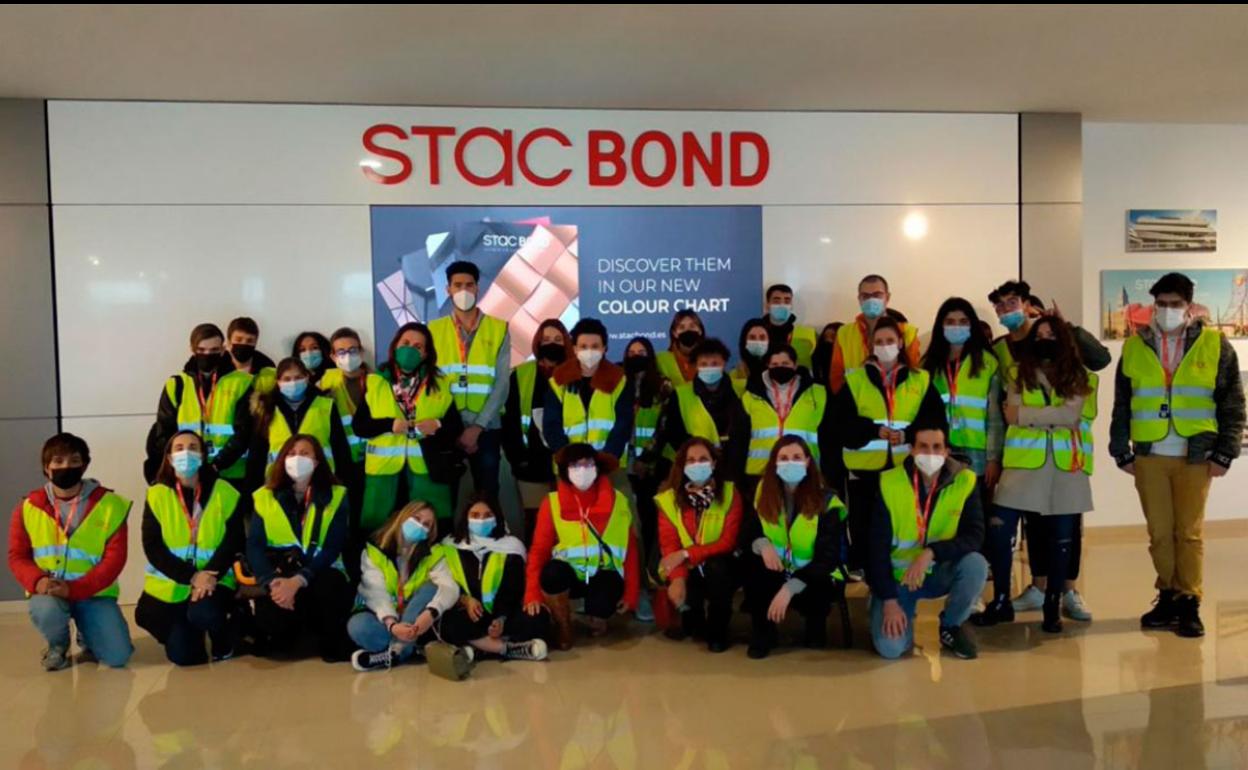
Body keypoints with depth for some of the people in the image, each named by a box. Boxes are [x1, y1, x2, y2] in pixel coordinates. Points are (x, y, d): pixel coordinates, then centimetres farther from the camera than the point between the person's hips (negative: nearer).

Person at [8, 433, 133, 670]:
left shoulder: (109, 504, -7)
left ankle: (88, 640, 22)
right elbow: (17, 556, 2)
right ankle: (58, 646, 2)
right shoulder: (28, 507, -1)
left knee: (117, 656, -16)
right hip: (48, 592, 1)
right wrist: (38, 581, -20)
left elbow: (114, 558, -10)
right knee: (47, 610, -36)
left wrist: (74, 588, -22)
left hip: (93, 593, -1)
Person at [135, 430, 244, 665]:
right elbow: (153, 548, -8)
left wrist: (210, 575, -23)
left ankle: (223, 639, 4)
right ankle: (185, 627, 29)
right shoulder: (157, 495, -3)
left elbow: (234, 540, -7)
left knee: (204, 614, -33)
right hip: (170, 585, 1)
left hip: (213, 580, -1)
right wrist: (190, 577, -19)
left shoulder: (225, 493, -3)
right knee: (183, 656, -8)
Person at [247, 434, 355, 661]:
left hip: (319, 572, -1)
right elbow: (254, 546, -2)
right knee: (274, 608, -32)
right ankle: (279, 639, 6)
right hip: (279, 572, 1)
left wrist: (298, 580, -23)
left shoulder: (336, 497, 3)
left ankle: (334, 645, -7)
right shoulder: (265, 497, 8)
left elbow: (332, 547, -8)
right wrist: (272, 581, -21)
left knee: (328, 588, -36)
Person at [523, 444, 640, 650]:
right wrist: (533, 593, -16)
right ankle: (562, 626, -3)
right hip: (570, 574, 0)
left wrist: (630, 593, -5)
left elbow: (630, 549, -1)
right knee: (553, 571, -35)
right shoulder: (552, 503, -7)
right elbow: (539, 550, -7)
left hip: (603, 575, 0)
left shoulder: (617, 501, -5)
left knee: (602, 603, -32)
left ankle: (597, 618, 11)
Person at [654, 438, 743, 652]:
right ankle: (693, 622, 13)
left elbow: (728, 543, -15)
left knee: (716, 566, -35)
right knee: (675, 594, -29)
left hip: (720, 570, -1)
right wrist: (677, 577, -30)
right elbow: (669, 545, -11)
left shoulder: (730, 493, -9)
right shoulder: (669, 498, -5)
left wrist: (686, 554, -24)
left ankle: (718, 630, -9)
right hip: (688, 571, 1)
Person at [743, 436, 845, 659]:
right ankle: (762, 631, -9)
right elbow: (749, 533, -3)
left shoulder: (825, 501, -16)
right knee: (753, 561, -28)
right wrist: (762, 544, -30)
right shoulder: (763, 493, -4)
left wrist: (789, 588, -35)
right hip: (777, 570, 3)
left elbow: (828, 558, -22)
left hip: (812, 575, -3)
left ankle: (816, 624, 5)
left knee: (813, 594, -35)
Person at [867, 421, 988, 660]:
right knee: (890, 647, -21)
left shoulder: (965, 481, -11)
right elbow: (878, 547, -13)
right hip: (898, 576, -2)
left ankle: (951, 626, -2)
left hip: (940, 572, 2)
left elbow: (974, 537, -18)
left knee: (976, 564, -30)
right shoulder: (889, 483, -15)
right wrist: (889, 599, -19)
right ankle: (896, 612, 16)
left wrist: (931, 553, -33)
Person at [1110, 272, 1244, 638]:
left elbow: (1233, 404, 2)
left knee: (1189, 533, 2)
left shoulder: (1214, 345, 2)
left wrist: (1224, 453, -5)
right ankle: (1169, 597, 20)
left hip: (1195, 456, -2)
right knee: (1159, 533, 7)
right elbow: (1121, 405, 9)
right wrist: (1122, 452, 4)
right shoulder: (1134, 347, 7)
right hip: (1149, 456, 2)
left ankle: (1189, 605, 10)